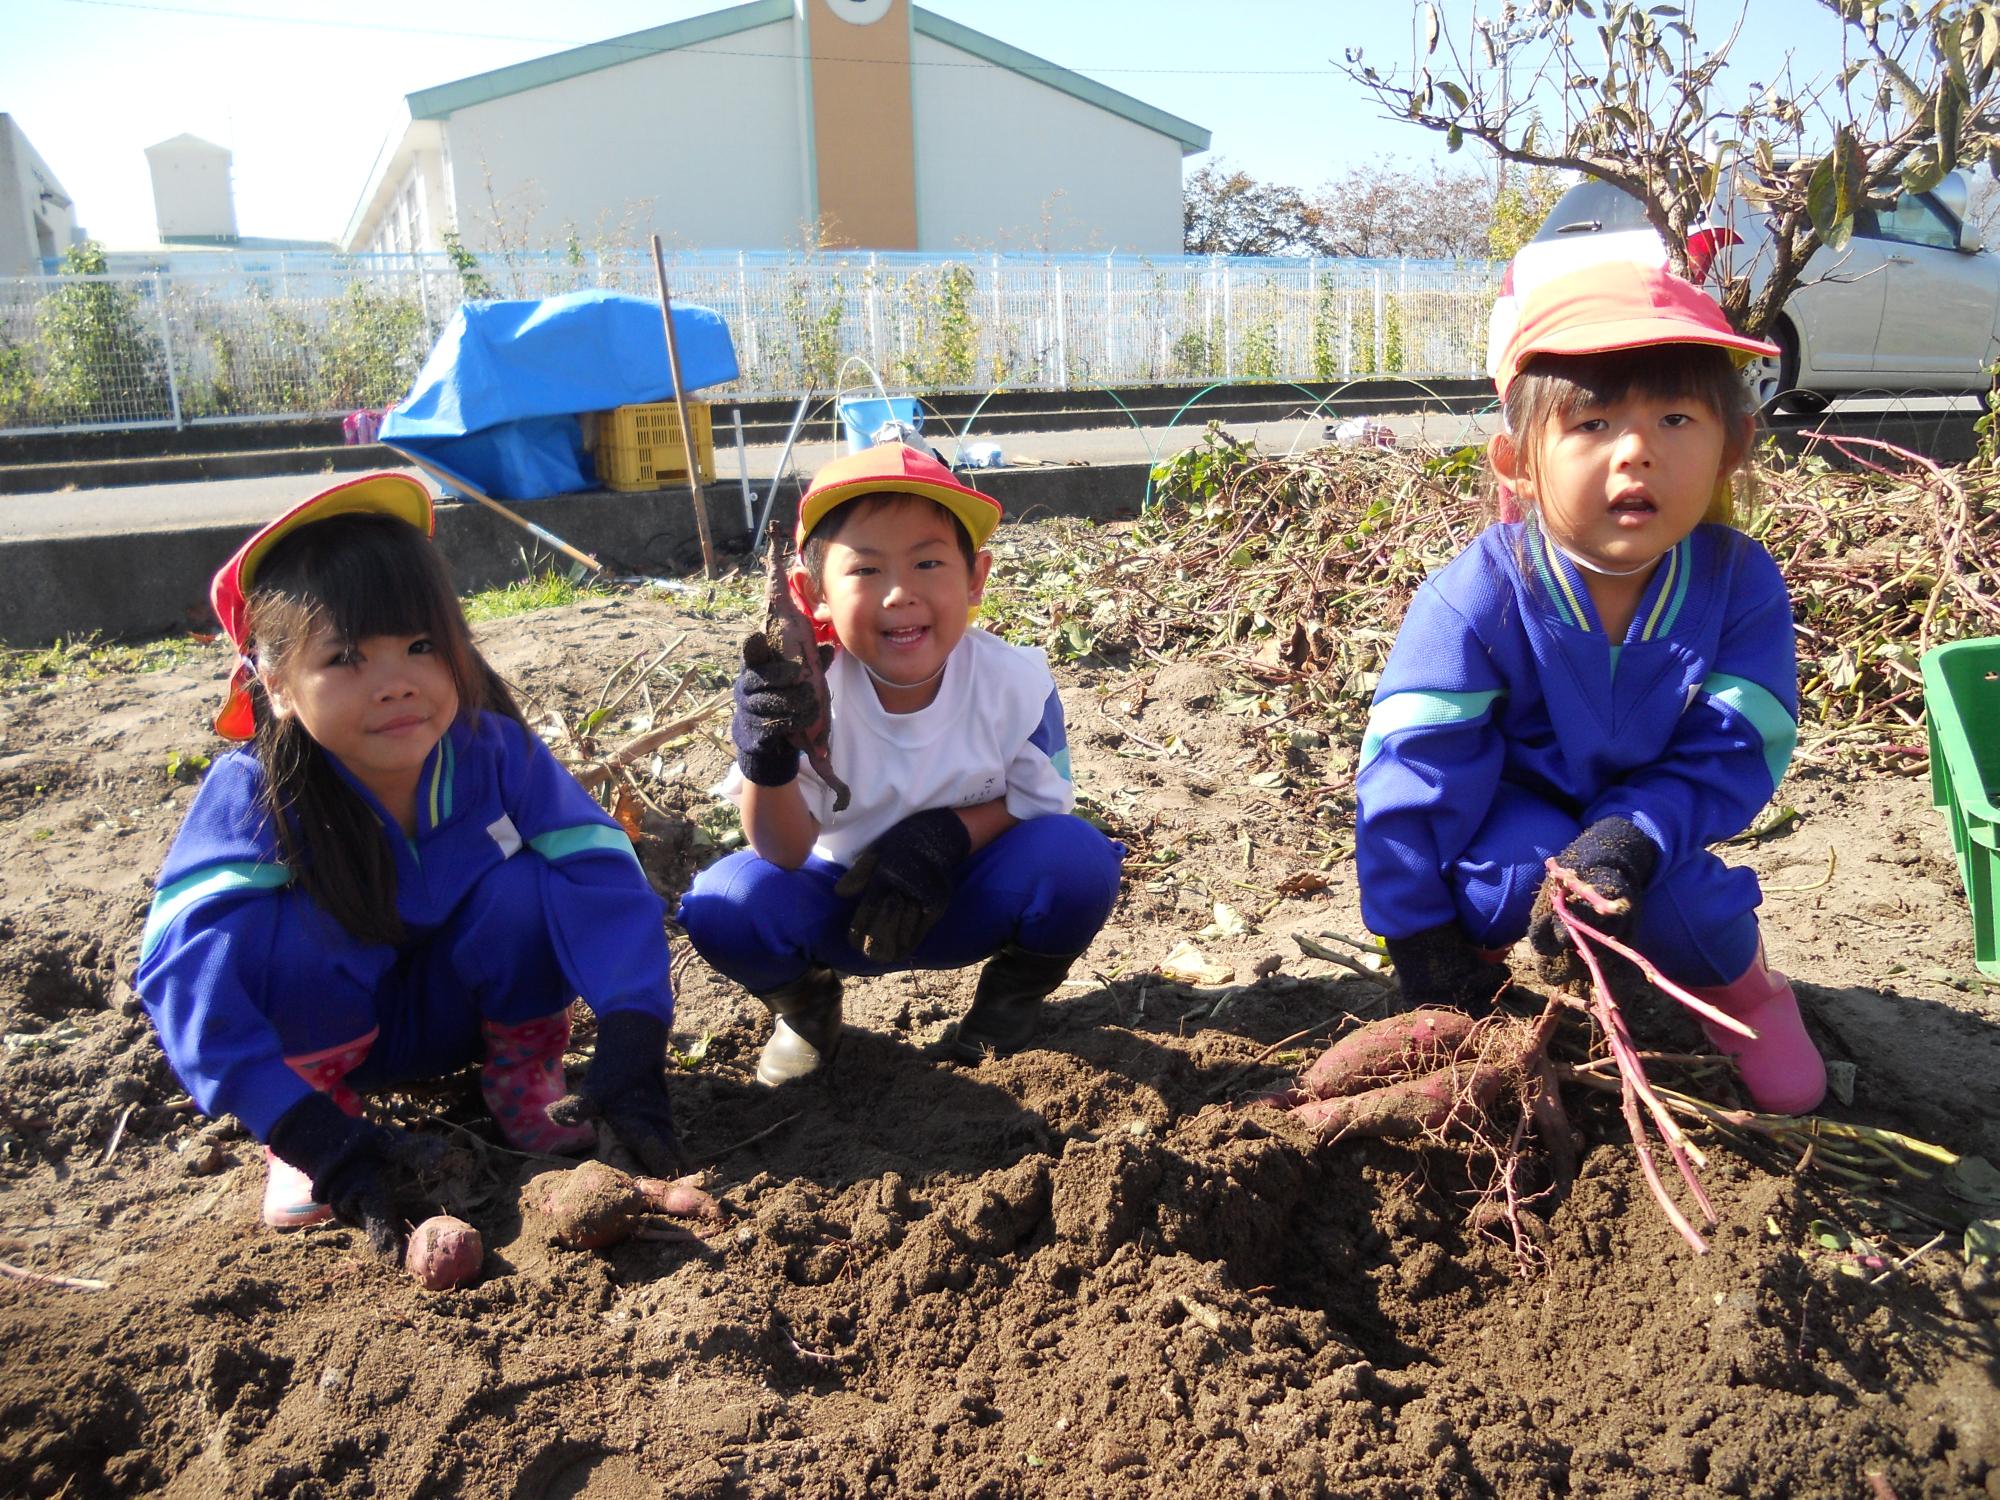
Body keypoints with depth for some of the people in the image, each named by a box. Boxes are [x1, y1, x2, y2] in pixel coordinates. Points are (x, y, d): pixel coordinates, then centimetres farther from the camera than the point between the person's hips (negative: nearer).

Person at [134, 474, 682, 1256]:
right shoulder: (250, 793, -27)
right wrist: (311, 1131, -43)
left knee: (525, 886, -28)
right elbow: (184, 965, -35)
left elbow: (604, 882, -30)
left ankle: (522, 1072, -1)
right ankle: (311, 1130, -5)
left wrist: (630, 1053, -42)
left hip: (463, 1008, 1)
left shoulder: (494, 752, -24)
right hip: (327, 1026, 0)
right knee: (263, 926, -32)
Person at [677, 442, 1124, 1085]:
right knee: (726, 899, -28)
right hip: (843, 908, 0)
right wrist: (767, 757, -44)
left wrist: (946, 836, -26)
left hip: (970, 903, 0)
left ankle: (1015, 989, 6)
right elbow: (785, 852, -23)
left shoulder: (1017, 682, -21)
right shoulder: (805, 694, -23)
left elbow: (1041, 803, -8)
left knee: (1074, 856, -29)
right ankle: (804, 1001, 9)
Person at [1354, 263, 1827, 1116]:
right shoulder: (1477, 598, -26)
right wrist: (1420, 937, -21)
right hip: (1510, 816, -3)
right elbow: (1411, 773, -23)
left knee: (1670, 886, -27)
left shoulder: (1742, 586, -17)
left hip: (1648, 818, 3)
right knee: (1516, 867, -34)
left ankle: (1733, 976, 8)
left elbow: (1731, 756, -18)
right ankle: (1481, 940, 1)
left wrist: (1628, 840, -38)